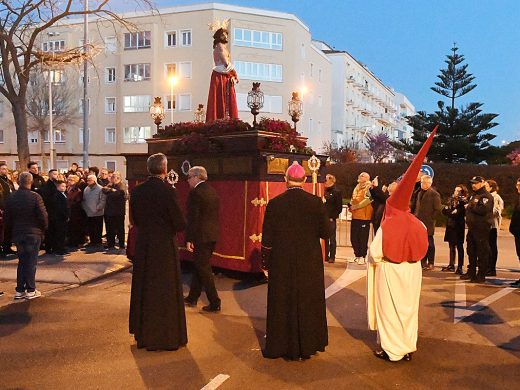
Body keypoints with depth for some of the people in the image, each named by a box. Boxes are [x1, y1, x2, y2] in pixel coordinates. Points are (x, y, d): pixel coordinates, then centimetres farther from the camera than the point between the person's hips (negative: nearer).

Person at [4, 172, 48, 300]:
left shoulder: (11, 198, 1)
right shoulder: (35, 196, -13)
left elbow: (7, 218, 6)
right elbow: (43, 215, -13)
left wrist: (12, 231, 17)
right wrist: (44, 229, 2)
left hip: (17, 233, 4)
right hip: (33, 233, -4)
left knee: (22, 261, 14)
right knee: (31, 262, 2)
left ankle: (19, 290, 16)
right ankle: (30, 290, 6)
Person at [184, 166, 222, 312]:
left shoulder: (195, 193, -15)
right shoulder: (212, 191, 10)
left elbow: (192, 217, -18)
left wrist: (189, 239, -15)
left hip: (201, 236, -8)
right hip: (212, 234, 8)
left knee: (204, 269, 0)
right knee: (199, 266, 18)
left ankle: (215, 303, 4)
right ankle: (192, 298, 30)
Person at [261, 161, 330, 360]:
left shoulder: (274, 203, -9)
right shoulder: (316, 202, -10)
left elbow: (267, 238, -5)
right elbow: (325, 232, -5)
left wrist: (266, 263, 6)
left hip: (281, 264, 0)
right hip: (310, 264, 0)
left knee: (282, 304, 13)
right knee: (308, 303, 14)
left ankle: (282, 346, 23)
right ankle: (307, 346, 25)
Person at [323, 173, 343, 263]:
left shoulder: (337, 192, -6)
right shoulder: (324, 192, 12)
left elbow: (339, 207, -9)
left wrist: (333, 217, -13)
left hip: (331, 219, -6)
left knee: (332, 238, 2)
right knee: (325, 238, 10)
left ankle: (332, 257, 8)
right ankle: (326, 255, 19)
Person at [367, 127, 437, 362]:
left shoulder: (386, 226, -17)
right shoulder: (418, 225, -3)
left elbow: (375, 254, -16)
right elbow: (422, 250, 7)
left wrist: (376, 261, 5)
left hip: (389, 273, -5)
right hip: (411, 273, 5)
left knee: (389, 310, 8)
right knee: (408, 309, 17)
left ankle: (391, 350, 16)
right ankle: (408, 348, 27)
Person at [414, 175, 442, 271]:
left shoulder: (434, 194, -7)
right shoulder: (420, 193, 16)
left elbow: (437, 209, -10)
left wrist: (431, 219, -11)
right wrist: (416, 216, 12)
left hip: (428, 224, -7)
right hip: (419, 222, 7)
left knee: (429, 244, 0)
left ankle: (430, 263, 8)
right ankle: (423, 262, 18)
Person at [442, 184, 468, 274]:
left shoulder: (463, 201, -7)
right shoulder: (451, 199, 11)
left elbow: (460, 213, -19)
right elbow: (444, 211, 5)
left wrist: (449, 213, -11)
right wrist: (452, 213, -10)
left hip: (459, 226, -6)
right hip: (450, 225, 6)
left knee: (459, 246, -2)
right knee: (451, 245, 13)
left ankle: (460, 267, 1)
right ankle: (451, 265, 22)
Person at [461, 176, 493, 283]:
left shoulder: (486, 196, -11)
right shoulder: (474, 196, 20)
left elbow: (483, 210, -25)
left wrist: (471, 206, -13)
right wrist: (467, 206, 8)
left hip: (482, 229, -10)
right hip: (472, 228, 10)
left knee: (482, 252, -3)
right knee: (471, 251, 15)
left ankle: (481, 275, 2)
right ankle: (471, 272, 26)